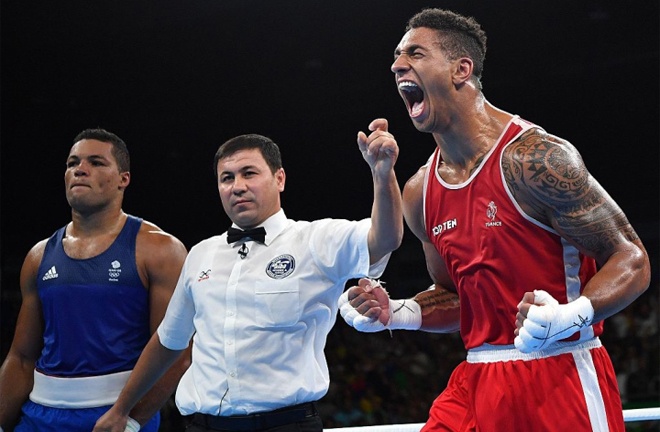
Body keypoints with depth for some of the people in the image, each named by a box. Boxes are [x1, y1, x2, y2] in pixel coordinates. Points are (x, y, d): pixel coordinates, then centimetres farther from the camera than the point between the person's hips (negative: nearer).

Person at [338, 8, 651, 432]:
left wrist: (570, 316, -30)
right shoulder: (419, 194, 6)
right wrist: (395, 314, 2)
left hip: (561, 377, -5)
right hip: (477, 381, 6)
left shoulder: (533, 157, -14)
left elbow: (632, 261, -13)